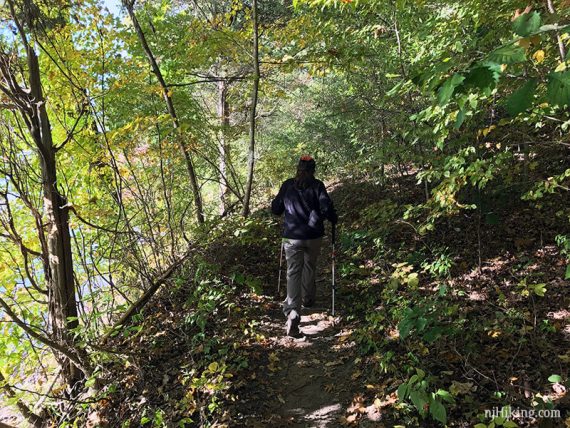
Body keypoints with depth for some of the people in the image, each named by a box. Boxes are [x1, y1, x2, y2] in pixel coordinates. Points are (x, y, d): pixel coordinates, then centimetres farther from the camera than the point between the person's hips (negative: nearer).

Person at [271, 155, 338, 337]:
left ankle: (293, 311, -17)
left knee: (293, 272, -1)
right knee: (310, 267, 22)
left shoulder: (287, 185, 0)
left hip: (292, 237, 0)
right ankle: (308, 299, 41)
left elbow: (275, 209, 6)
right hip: (313, 236, 0)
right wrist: (334, 219, 7)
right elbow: (326, 207, -14)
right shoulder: (317, 185, -5)